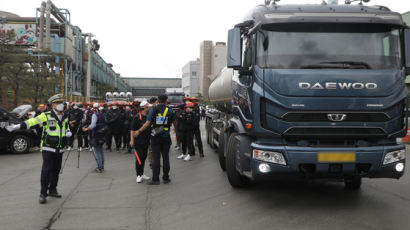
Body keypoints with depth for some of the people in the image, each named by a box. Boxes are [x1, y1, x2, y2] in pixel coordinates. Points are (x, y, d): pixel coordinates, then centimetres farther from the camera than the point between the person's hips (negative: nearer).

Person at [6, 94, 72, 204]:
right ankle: (43, 193, -1)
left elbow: (67, 128, 24)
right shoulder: (46, 116, -9)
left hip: (60, 150, 5)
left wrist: (69, 132, -1)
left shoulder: (65, 117, 9)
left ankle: (52, 190, 26)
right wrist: (17, 126, -27)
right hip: (48, 149, -5)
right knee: (46, 170, -8)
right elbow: (33, 122, -17)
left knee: (56, 170, 12)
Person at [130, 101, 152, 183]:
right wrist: (132, 140, -16)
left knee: (144, 157, 13)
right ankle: (138, 175, 4)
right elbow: (132, 129, -12)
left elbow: (151, 128, 19)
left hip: (146, 141, 7)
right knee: (139, 158, -5)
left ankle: (142, 174, 23)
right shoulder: (137, 117, -12)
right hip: (138, 142, -7)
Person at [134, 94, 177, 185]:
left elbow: (147, 123, -9)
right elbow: (174, 122, 10)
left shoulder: (153, 110, -5)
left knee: (156, 158, 2)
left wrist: (139, 131, 2)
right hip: (166, 137, 1)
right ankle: (166, 178, 14)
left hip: (155, 137, -1)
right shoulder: (169, 110, -1)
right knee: (165, 157, 9)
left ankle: (155, 179, 2)